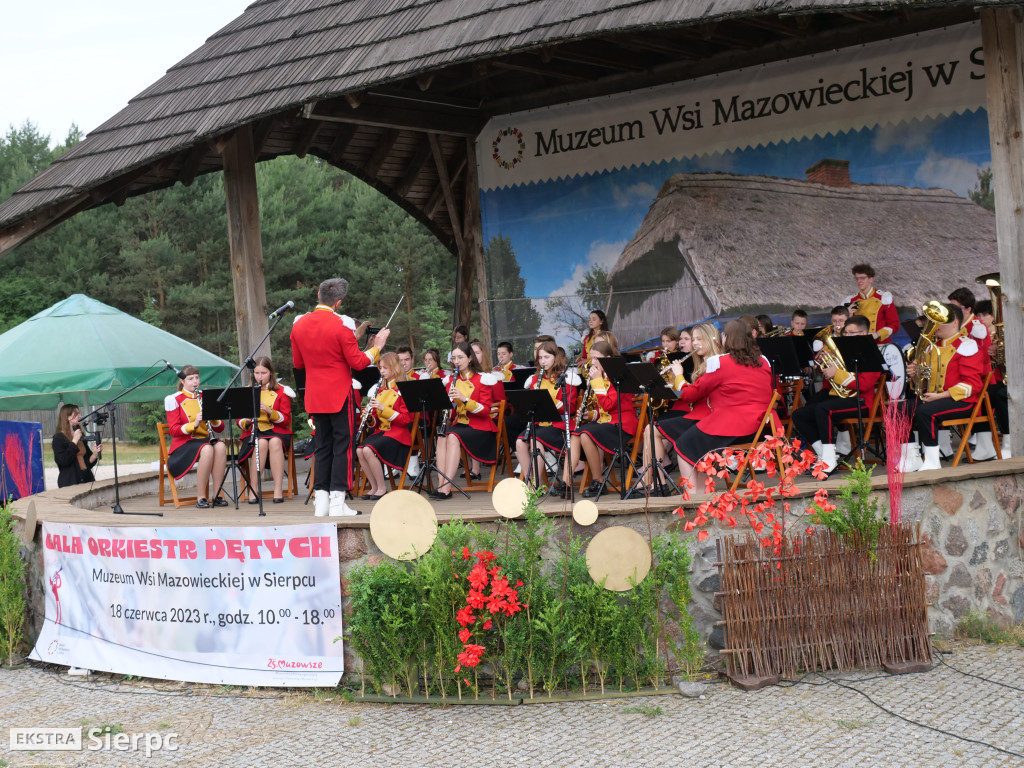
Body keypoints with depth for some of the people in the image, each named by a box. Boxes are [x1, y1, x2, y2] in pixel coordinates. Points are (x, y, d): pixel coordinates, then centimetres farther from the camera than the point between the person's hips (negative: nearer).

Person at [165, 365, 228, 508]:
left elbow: (220, 428, 11)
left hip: (205, 439, 4)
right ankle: (201, 497, -29)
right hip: (184, 442, -4)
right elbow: (173, 430, -7)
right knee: (207, 449, -36)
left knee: (220, 446, -31)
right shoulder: (174, 400, 1)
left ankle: (217, 495, -28)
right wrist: (194, 424, -22)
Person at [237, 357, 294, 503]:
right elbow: (240, 421, 12)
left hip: (277, 431, -1)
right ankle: (253, 490, -32)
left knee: (275, 442, -36)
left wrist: (269, 410, -17)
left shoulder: (281, 391, 7)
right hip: (253, 432, 1)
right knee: (261, 443, -35)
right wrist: (246, 422, -12)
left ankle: (278, 490, -37)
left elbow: (286, 420, -1)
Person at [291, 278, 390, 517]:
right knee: (342, 447, 0)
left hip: (315, 397, 6)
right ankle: (337, 502, -3)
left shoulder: (299, 325, 3)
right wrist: (376, 347, 2)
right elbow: (358, 363, -11)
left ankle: (321, 500, 11)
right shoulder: (342, 325, -15)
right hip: (340, 396, -5)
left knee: (322, 447, 12)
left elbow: (297, 364, 12)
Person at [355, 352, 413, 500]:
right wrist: (370, 418, -4)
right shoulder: (381, 390, 16)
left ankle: (382, 488, -14)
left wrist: (383, 408, -20)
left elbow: (406, 419, -14)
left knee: (369, 450, -28)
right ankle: (374, 487, -5)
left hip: (398, 433, -7)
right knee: (359, 450, -18)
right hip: (381, 430, 7)